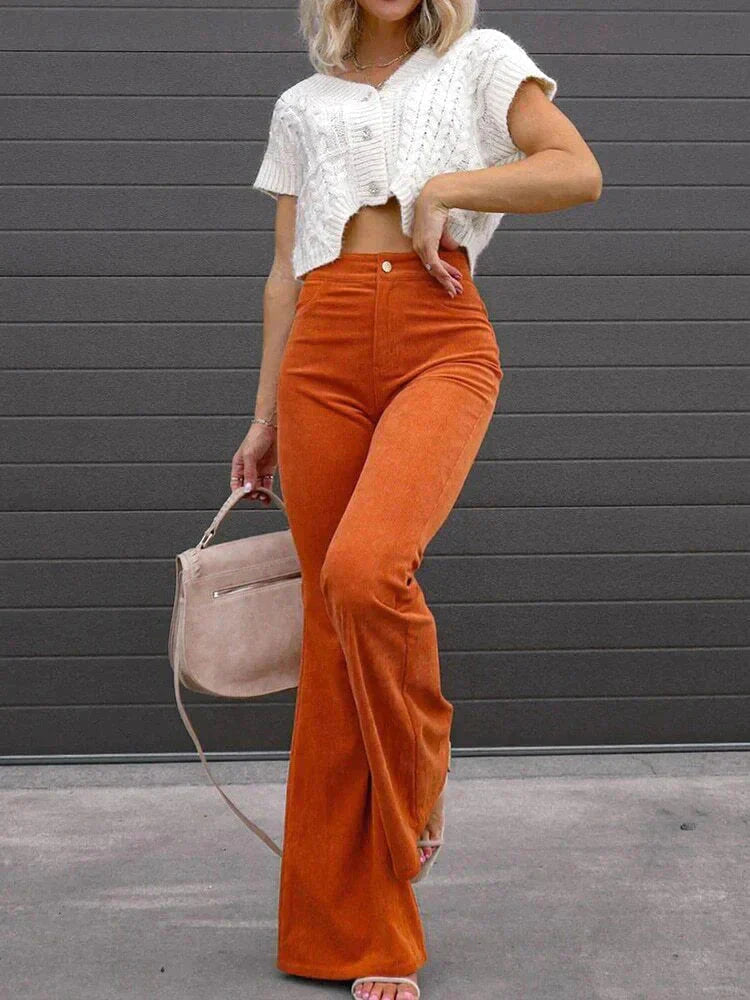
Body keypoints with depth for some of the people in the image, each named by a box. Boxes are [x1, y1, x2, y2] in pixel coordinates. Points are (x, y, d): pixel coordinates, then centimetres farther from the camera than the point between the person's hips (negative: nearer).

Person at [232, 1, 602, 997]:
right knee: (332, 617, -2)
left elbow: (580, 172, 1)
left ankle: (420, 776, 0)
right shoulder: (303, 105, 22)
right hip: (323, 353, 3)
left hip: (441, 343, -3)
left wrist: (444, 187, -4)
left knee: (366, 569, -30)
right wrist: (266, 419, 16)